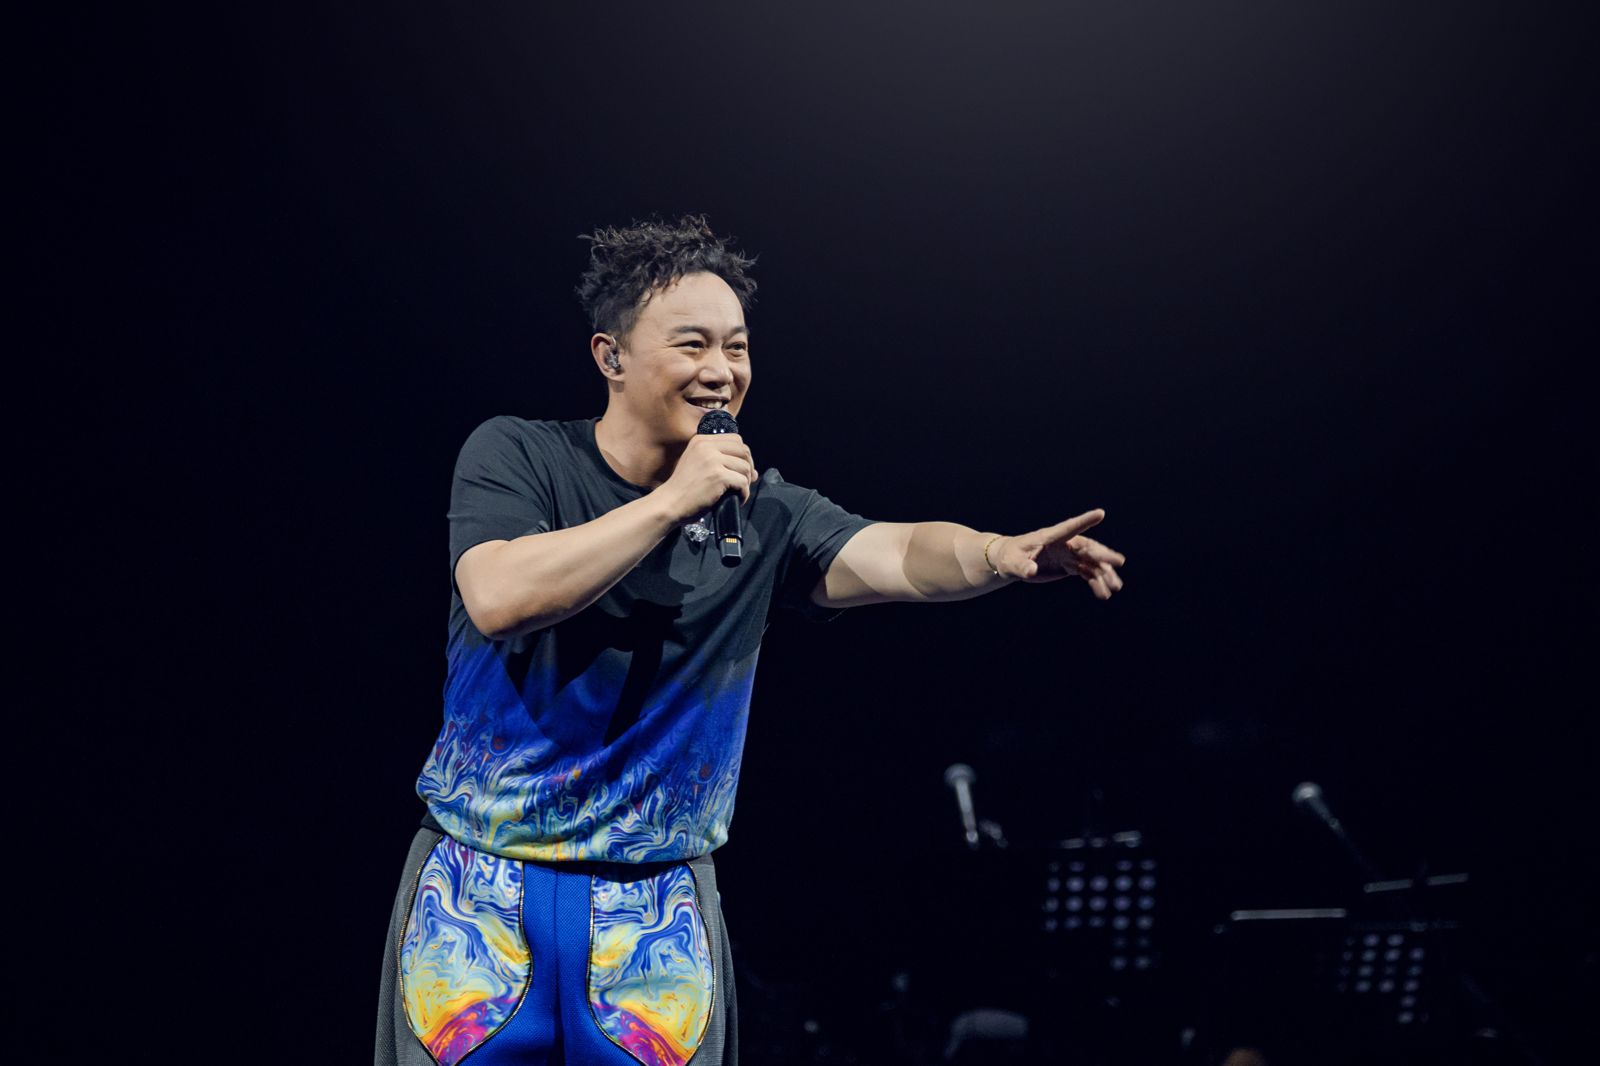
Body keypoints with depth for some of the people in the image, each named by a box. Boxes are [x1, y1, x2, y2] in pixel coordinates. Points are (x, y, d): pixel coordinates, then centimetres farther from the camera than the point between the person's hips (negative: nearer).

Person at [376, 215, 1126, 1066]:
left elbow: (899, 555, -13)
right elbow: (499, 598, -23)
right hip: (478, 892, -2)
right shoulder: (515, 455, -5)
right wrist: (675, 502, -24)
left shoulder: (762, 511, 2)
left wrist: (1003, 554, -35)